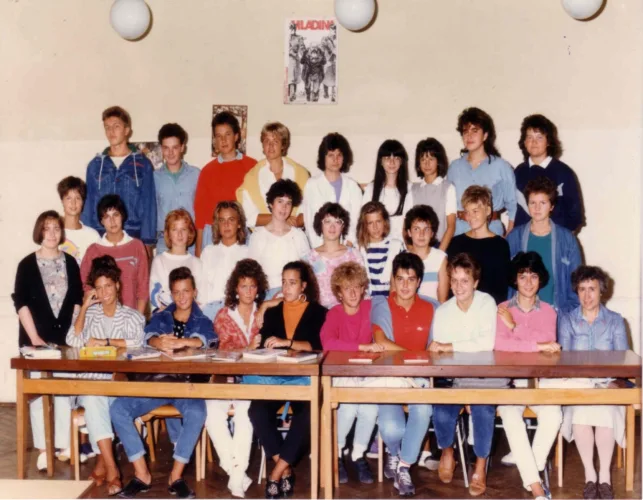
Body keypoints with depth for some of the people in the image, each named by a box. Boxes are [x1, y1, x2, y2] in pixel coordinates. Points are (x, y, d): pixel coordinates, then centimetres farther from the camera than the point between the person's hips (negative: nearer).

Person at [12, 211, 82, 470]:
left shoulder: (70, 262, 8)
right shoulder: (27, 264, 1)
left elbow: (77, 300, 9)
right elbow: (21, 303, -4)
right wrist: (34, 337, -11)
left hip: (65, 337, 2)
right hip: (36, 338, -2)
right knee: (38, 390, -1)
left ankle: (65, 445, 8)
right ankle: (43, 448, 4)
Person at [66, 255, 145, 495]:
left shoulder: (132, 316, 12)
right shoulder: (88, 313, 19)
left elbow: (140, 342, -9)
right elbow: (73, 341, 2)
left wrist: (105, 342, -9)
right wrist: (84, 307, 1)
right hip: (89, 381, 1)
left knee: (98, 402, -34)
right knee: (94, 400, -34)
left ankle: (102, 463, -24)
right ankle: (112, 469, -37)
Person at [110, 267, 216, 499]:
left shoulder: (202, 321, 11)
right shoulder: (160, 318, 17)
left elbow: (204, 339, -14)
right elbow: (150, 337, -6)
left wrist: (179, 342, -38)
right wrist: (160, 343, -33)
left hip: (189, 383, -2)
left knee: (197, 413, -34)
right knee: (118, 409, -20)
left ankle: (176, 476, -20)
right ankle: (142, 474, -15)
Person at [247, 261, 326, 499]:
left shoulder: (318, 312, 10)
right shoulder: (272, 313, 21)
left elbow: (317, 346, -6)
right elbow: (264, 345, 12)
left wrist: (288, 342, -20)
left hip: (304, 378, -2)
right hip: (273, 377, 3)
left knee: (306, 414, -34)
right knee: (257, 411, -29)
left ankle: (277, 472, -21)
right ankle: (286, 470, -16)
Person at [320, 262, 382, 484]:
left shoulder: (370, 308, 3)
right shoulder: (334, 313, -5)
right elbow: (327, 342, -24)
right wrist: (363, 347, -28)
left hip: (365, 374, 2)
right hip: (339, 375, -2)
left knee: (370, 408, -27)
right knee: (349, 407, -29)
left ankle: (358, 456, -2)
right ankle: (336, 455, -3)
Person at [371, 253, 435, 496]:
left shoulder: (429, 310, 8)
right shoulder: (381, 306, 1)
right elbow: (381, 343, -13)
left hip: (418, 378, 1)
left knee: (422, 410, -33)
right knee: (391, 429, -25)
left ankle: (404, 467, -10)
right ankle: (394, 454, 15)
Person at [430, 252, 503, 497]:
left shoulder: (486, 303, -7)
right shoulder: (443, 311, 3)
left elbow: (488, 343, -21)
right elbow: (437, 353, -1)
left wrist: (448, 347, -18)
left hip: (487, 376, -2)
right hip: (455, 378, 2)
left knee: (483, 410, -31)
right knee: (442, 412, -24)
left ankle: (480, 466, -5)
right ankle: (447, 451, 11)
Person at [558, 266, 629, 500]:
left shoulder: (615, 321, 12)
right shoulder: (567, 320, 12)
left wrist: (616, 382, -17)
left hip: (607, 384, 0)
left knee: (605, 411, -33)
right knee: (580, 412, -33)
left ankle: (604, 476, -22)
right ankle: (589, 475, -21)